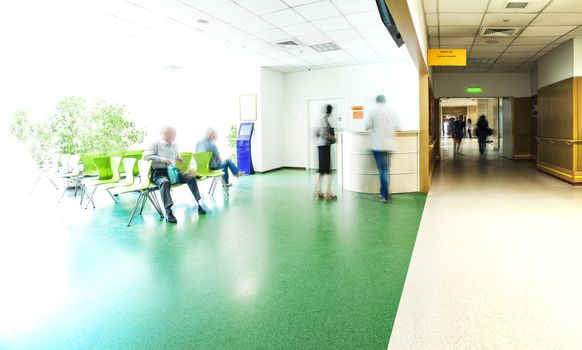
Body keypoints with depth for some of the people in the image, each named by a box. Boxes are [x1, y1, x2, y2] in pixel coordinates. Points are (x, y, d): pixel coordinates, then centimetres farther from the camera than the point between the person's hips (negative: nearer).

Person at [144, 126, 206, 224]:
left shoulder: (174, 146, 19)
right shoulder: (156, 145, 1)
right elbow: (146, 156, -13)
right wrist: (163, 160, -20)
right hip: (159, 172, -5)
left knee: (191, 178, -17)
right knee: (165, 182, -39)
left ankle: (199, 203, -15)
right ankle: (168, 212, -44)